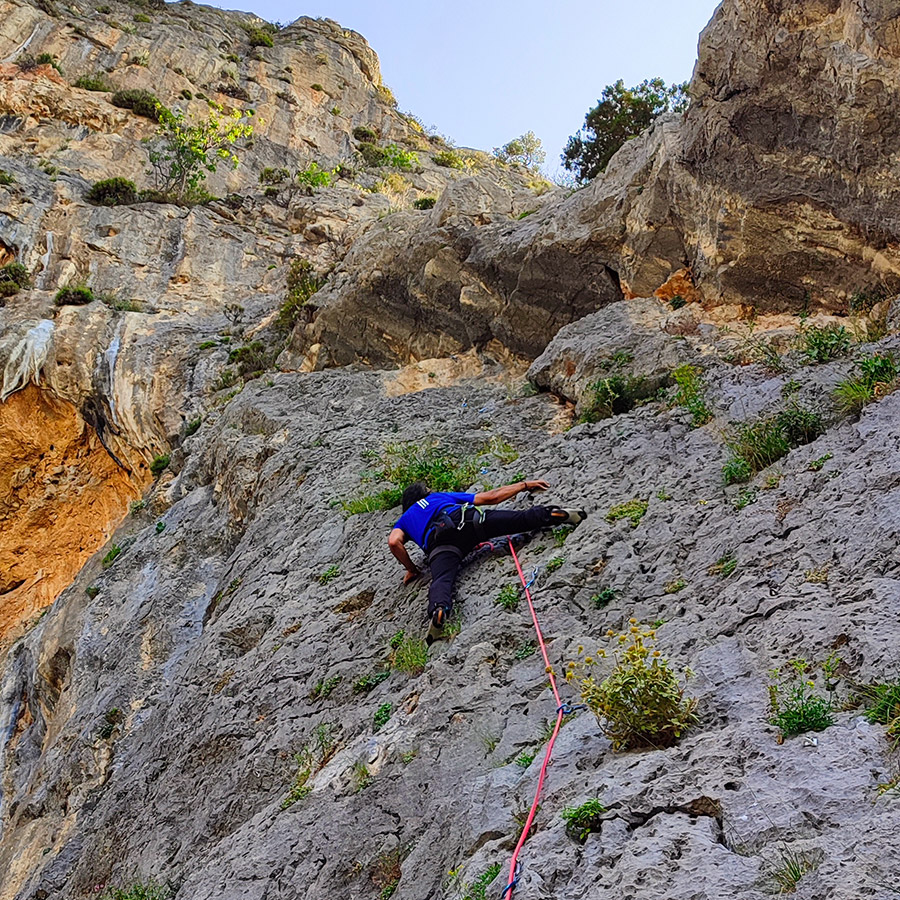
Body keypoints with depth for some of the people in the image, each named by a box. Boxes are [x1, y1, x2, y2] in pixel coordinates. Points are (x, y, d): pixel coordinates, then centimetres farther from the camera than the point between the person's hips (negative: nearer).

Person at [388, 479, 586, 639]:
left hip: (439, 542, -1)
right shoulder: (442, 496, 43)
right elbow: (491, 497, 40)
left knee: (442, 579, -26)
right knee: (520, 519, -1)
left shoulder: (403, 521, 40)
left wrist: (411, 568, 27)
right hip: (465, 518, 1)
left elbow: (394, 542, 14)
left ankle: (438, 609, -56)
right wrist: (524, 485, 51)